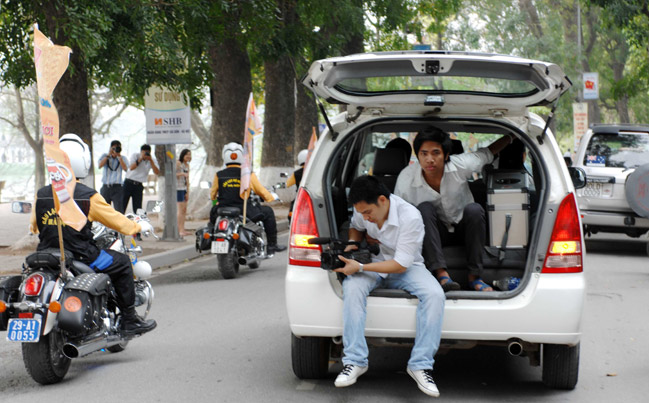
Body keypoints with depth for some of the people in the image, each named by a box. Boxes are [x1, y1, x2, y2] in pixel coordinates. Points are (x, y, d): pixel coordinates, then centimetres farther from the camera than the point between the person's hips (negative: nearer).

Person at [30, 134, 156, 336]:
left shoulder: (41, 194, 0)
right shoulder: (88, 196, -12)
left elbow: (34, 226, 16)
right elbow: (115, 220, -2)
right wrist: (139, 226, 18)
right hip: (81, 257, -5)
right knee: (122, 263, 13)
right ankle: (129, 320, 14)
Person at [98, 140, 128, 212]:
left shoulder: (123, 158, 6)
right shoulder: (104, 156, 9)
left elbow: (125, 169, -11)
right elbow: (100, 166, -8)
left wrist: (119, 156, -13)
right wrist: (108, 155, -11)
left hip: (117, 187, -2)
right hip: (105, 187, 2)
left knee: (119, 210, -10)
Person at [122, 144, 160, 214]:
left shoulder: (152, 160, 2)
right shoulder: (135, 156, -4)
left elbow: (157, 172, -11)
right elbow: (131, 168, -20)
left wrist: (151, 160, -17)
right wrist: (141, 158, -24)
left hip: (139, 185, 2)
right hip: (128, 183, -2)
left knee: (138, 208, -3)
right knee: (122, 206, -1)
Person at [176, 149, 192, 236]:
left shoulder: (187, 165, 15)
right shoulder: (178, 163, -7)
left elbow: (187, 179, 15)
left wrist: (188, 192, 10)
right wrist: (182, 174, -23)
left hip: (184, 189, 8)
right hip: (178, 188, -8)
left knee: (184, 209, 7)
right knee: (181, 208, -12)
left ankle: (183, 230, 11)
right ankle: (180, 230, -12)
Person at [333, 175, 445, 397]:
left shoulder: (410, 217, -26)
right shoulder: (364, 208, -8)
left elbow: (401, 264, -23)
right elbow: (356, 227, 18)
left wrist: (359, 267, -27)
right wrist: (352, 243, -7)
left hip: (406, 268, -3)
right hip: (373, 265, 3)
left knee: (435, 294, -33)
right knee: (352, 286, -31)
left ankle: (421, 365, -27)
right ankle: (354, 362, -30)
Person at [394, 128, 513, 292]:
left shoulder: (460, 165, -18)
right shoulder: (406, 179, -19)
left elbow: (488, 153, 1)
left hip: (463, 229, 1)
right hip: (434, 232, -1)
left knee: (474, 209, -30)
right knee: (424, 208, -31)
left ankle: (474, 276, -27)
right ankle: (441, 275, -42)